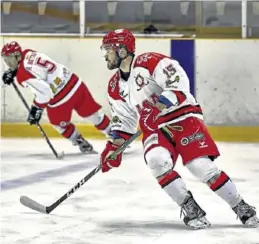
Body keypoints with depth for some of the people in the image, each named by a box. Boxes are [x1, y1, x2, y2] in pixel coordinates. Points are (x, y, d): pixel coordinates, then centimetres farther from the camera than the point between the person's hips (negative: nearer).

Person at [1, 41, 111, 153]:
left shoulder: (23, 76, -22)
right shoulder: (28, 53, 4)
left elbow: (44, 92, -28)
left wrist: (36, 109, -17)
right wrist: (12, 72, 19)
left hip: (62, 97, -7)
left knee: (58, 122, 20)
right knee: (91, 112, 19)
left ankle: (83, 145, 32)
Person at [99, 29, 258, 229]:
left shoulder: (150, 62, -13)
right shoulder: (115, 87, 10)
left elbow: (179, 80, -22)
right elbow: (124, 120, 19)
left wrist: (166, 99, -36)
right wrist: (114, 145, 8)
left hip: (184, 117, -6)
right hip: (155, 129, 6)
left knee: (201, 165, -18)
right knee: (156, 160, -26)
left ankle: (241, 208, -5)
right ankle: (190, 208, -18)